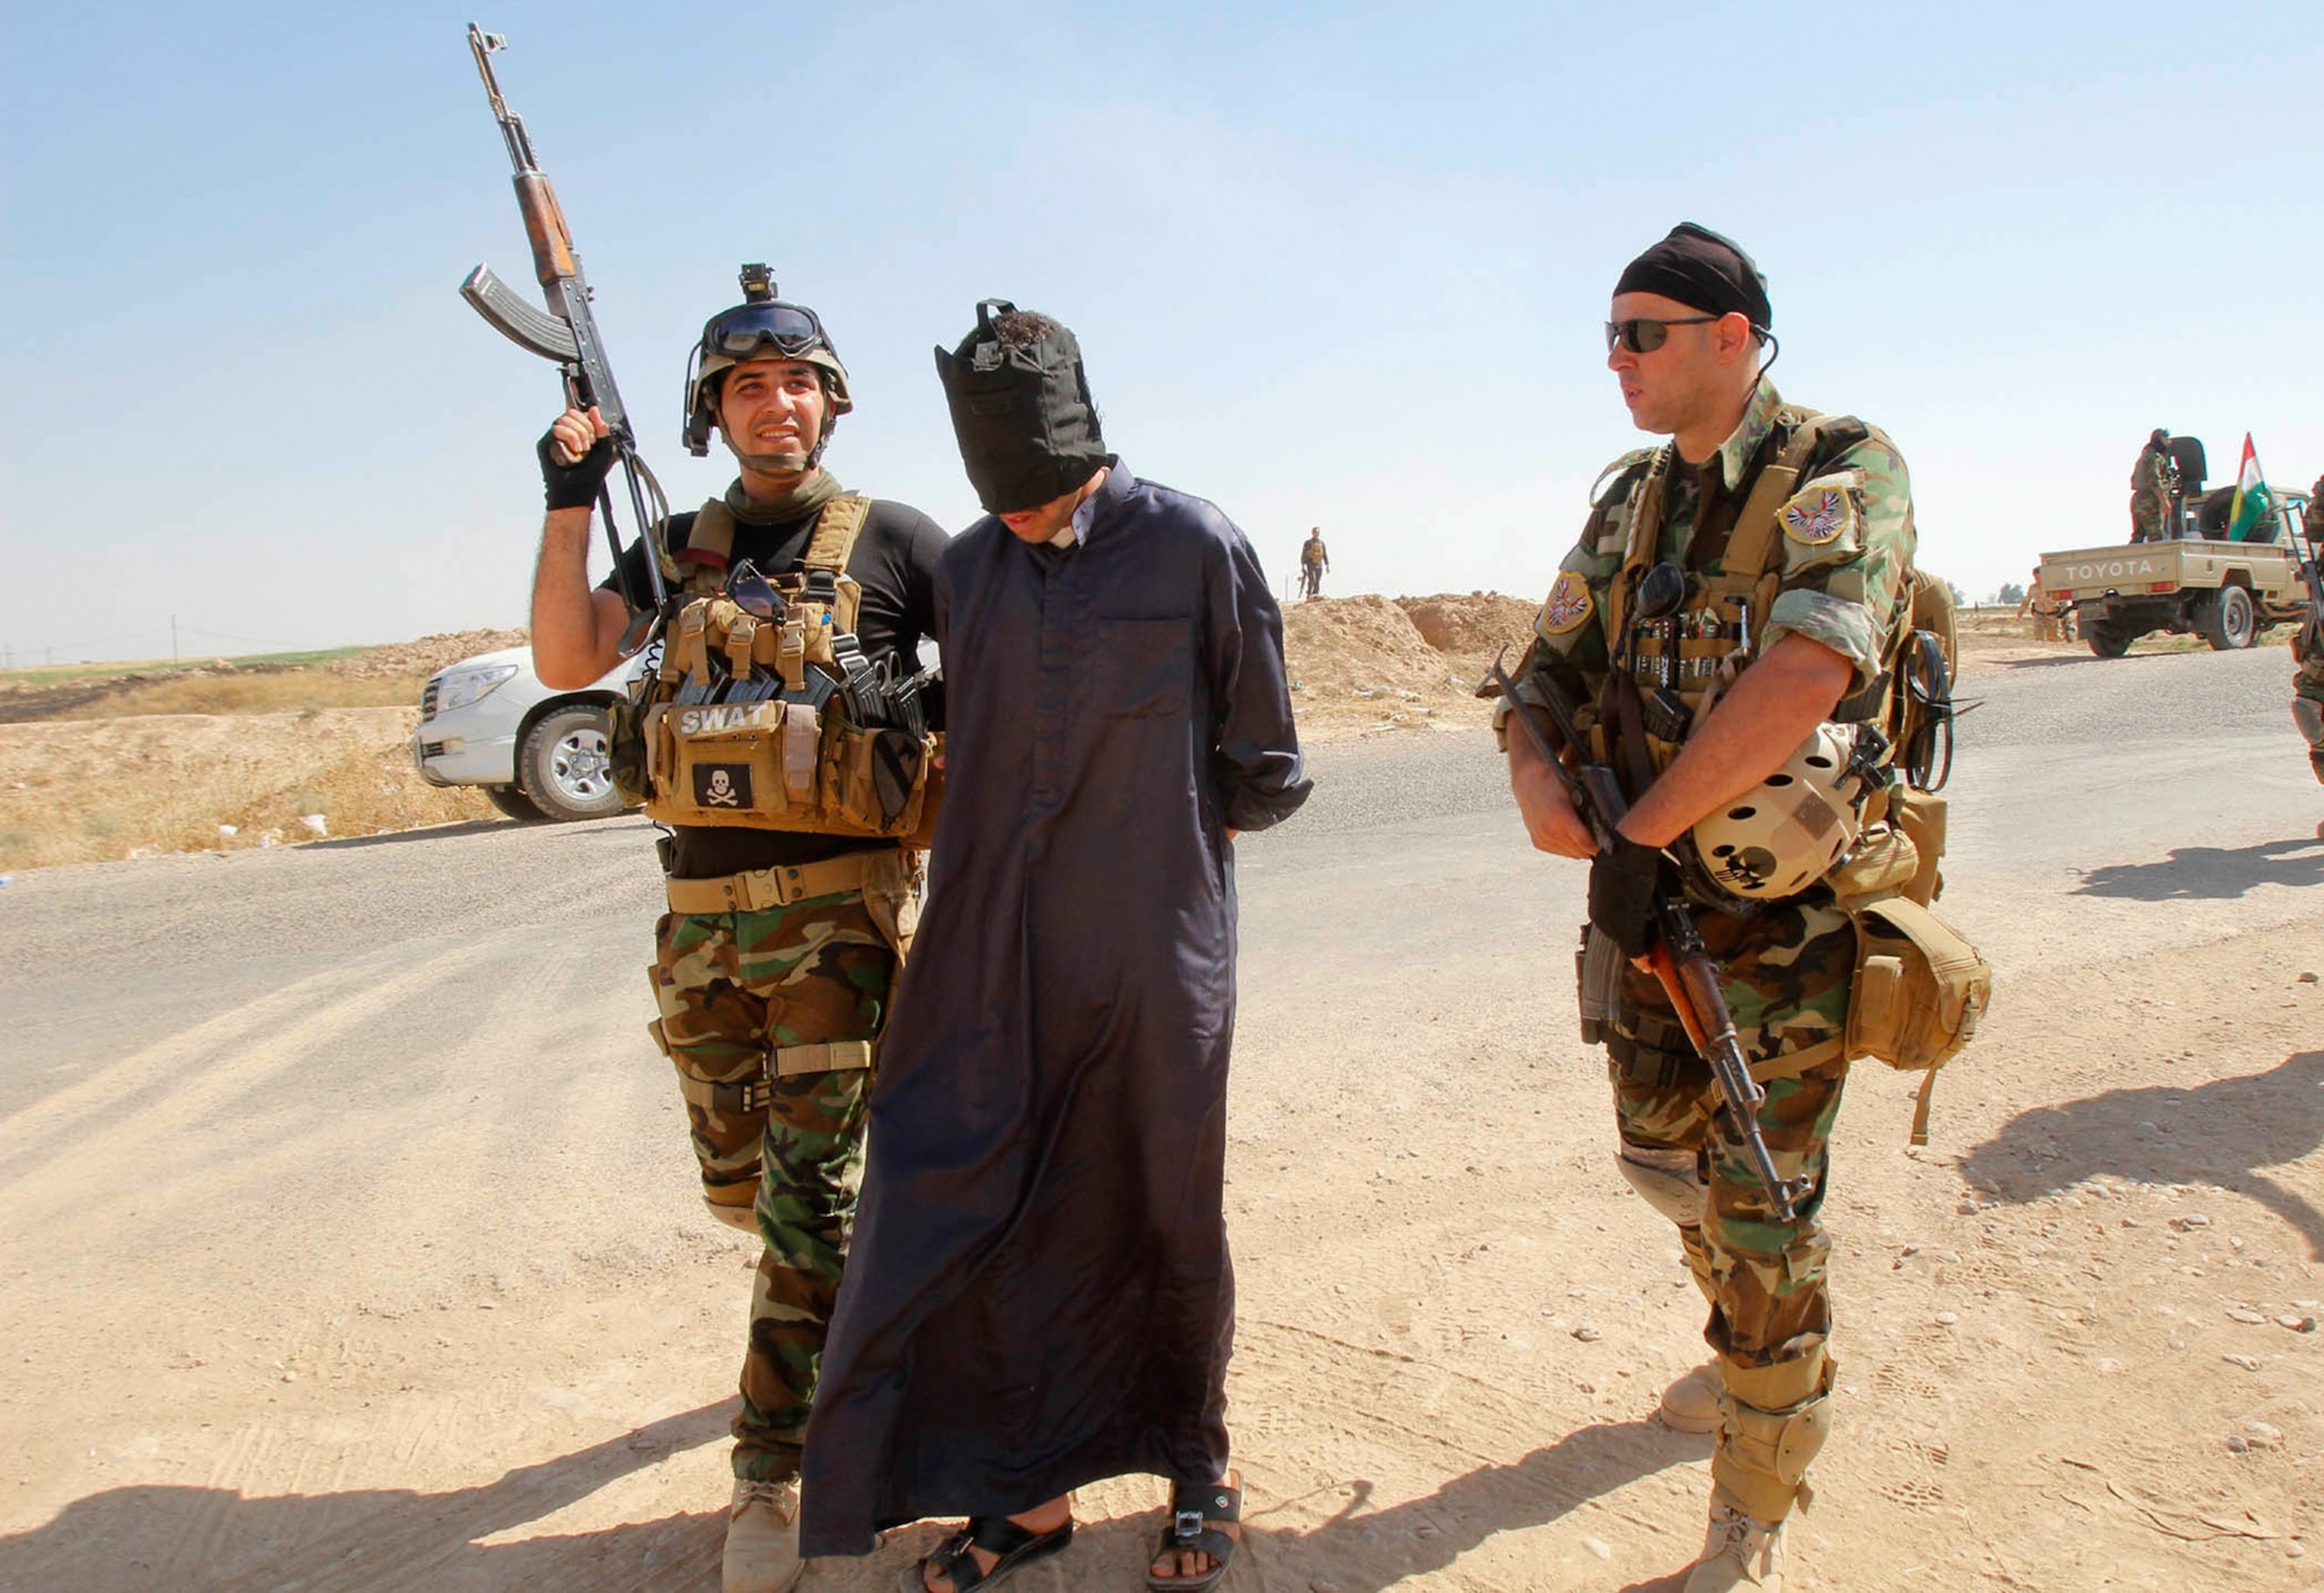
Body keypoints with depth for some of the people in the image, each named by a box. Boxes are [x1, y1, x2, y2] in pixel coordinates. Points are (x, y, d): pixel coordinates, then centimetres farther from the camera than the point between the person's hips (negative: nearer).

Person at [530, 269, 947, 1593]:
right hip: (703, 912, 5)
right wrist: (570, 499, -6)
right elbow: (568, 662, 0)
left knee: (805, 1186, -6)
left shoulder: (891, 540, 1)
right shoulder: (680, 550, 12)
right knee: (739, 1180, 16)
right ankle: (874, 1280, 45)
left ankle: (772, 1473, 8)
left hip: (837, 907, -5)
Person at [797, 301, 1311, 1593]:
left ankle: (1199, 1470, 35)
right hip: (995, 955, 4)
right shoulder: (968, 569, 6)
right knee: (972, 1216, 8)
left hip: (1154, 954, -4)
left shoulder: (1194, 548, -7)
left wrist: (1162, 836, 0)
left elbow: (1264, 774, -1)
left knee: (1168, 1221, 11)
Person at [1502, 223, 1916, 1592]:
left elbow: (1806, 675, -28)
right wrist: (1539, 775, -12)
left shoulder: (1843, 472, -13)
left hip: (1787, 920, -7)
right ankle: (1760, 1351, 50)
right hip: (1655, 905, 7)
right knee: (1662, 1151, 21)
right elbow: (1552, 672, 10)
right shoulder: (1632, 499, 8)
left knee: (1764, 1211, 2)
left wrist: (1641, 832, -22)